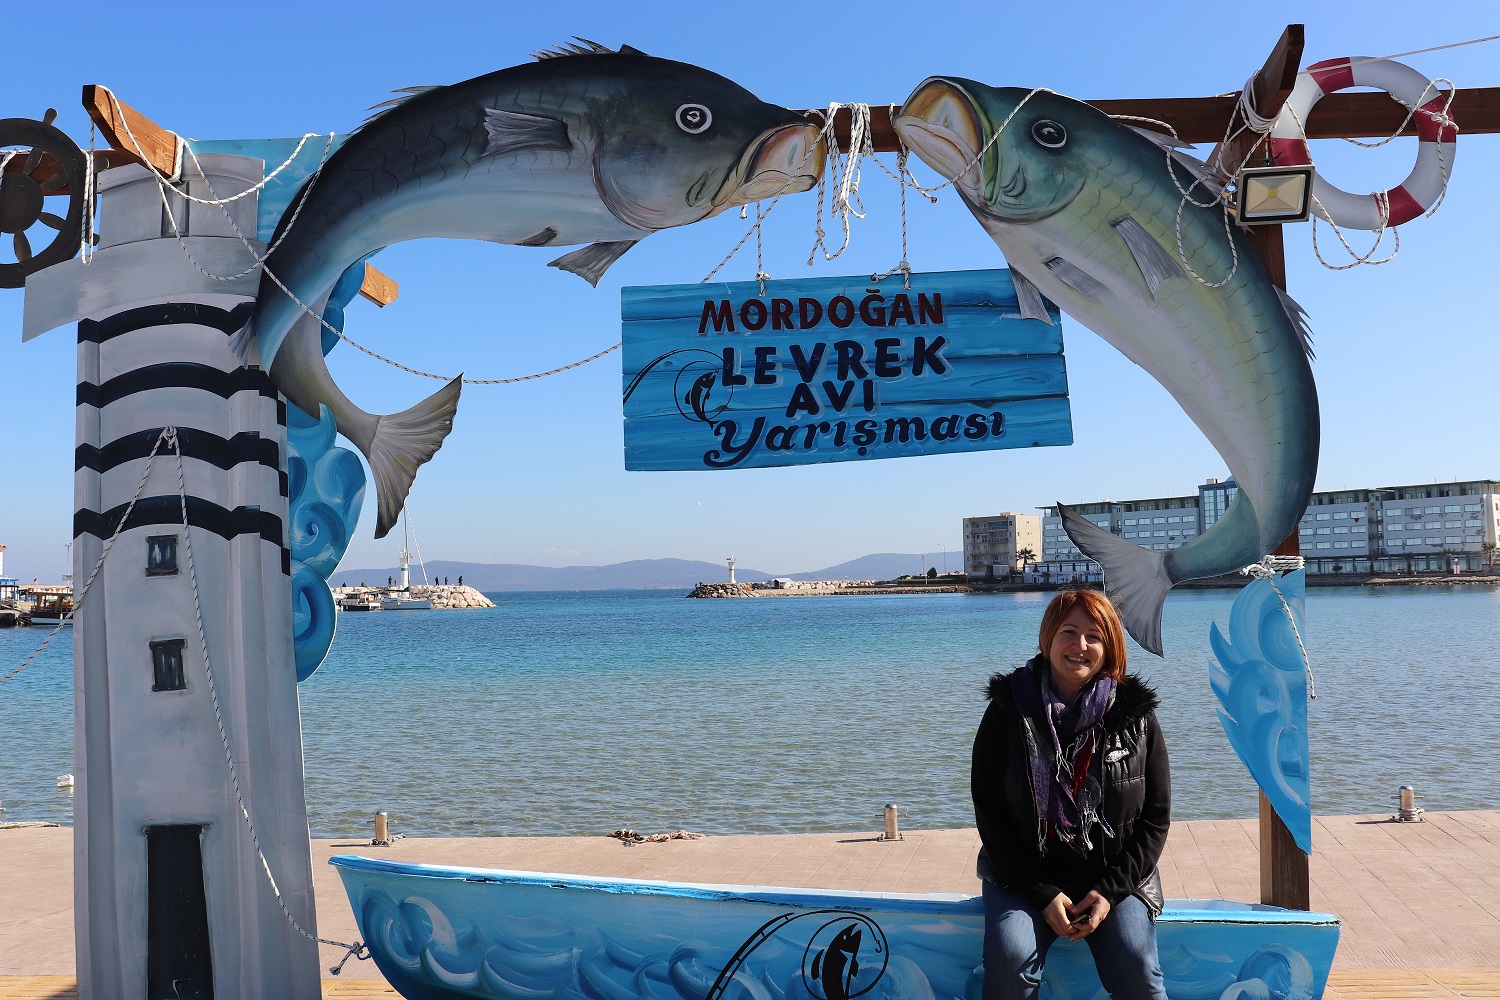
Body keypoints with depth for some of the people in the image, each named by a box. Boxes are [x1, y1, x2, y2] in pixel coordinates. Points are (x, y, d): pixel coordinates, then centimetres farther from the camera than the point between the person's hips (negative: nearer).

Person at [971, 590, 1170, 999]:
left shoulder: (1135, 716, 0)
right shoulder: (1008, 712, -4)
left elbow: (1156, 817, 3)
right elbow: (990, 814, -4)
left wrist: (1111, 890, -9)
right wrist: (1042, 894, -12)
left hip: (1114, 877, 1)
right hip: (1026, 875, -1)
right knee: (1009, 961, -26)